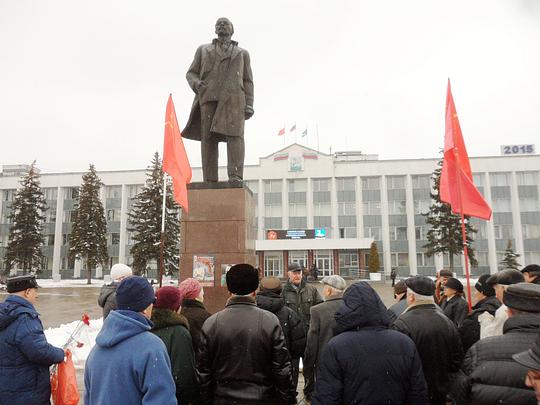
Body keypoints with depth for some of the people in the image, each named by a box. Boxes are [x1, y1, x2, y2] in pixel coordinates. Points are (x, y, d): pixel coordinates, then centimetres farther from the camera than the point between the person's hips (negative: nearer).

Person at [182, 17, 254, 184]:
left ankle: (235, 178, -29)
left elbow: (247, 82, 15)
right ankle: (210, 181, -12)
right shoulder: (203, 49, 25)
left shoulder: (242, 53, 24)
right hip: (209, 97, 1)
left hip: (233, 97, -1)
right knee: (209, 137, -11)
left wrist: (249, 105, -1)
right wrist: (196, 84, -7)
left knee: (234, 133, -21)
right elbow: (191, 74, 18)